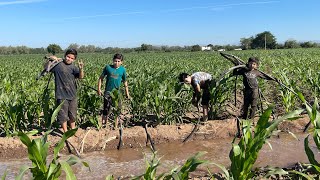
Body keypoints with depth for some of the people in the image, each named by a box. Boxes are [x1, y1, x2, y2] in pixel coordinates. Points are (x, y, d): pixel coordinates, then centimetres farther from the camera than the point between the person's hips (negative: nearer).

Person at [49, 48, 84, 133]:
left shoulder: (73, 67, 4)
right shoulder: (57, 64, -2)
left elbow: (81, 77, -9)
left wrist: (81, 69, -29)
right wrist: (50, 59, -11)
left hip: (73, 95, 3)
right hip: (62, 95, -3)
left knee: (73, 114, 16)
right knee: (63, 114, 4)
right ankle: (65, 132, 18)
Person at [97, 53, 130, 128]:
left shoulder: (122, 69, 1)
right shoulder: (108, 67, -3)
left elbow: (125, 82, 11)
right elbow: (101, 78, 4)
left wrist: (127, 93, 12)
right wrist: (99, 88, -3)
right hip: (108, 92, -2)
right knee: (106, 110, 0)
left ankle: (115, 127, 24)